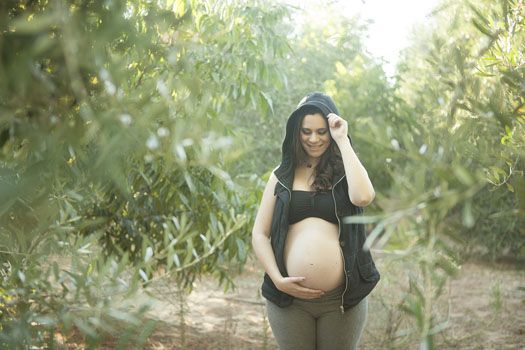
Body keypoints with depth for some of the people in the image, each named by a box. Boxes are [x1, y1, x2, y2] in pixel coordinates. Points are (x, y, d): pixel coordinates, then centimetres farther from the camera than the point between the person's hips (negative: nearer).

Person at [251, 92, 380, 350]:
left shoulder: (346, 171, 5)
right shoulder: (282, 175, 8)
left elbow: (363, 197, -19)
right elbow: (259, 234, 6)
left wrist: (342, 140, -12)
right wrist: (278, 279, -8)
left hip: (342, 298, -1)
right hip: (289, 298, 1)